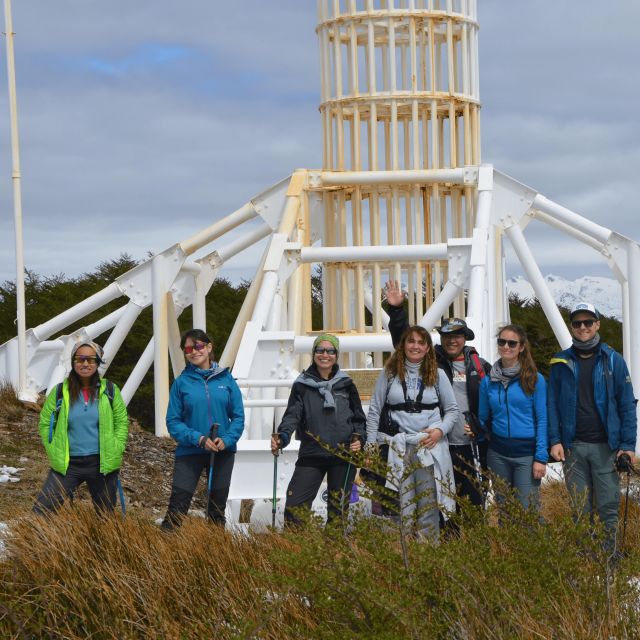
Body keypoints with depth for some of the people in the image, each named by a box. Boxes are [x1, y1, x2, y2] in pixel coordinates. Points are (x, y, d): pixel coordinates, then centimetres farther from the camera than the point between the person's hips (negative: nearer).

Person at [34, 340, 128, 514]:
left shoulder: (110, 391, 0)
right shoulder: (60, 392, -1)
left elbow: (122, 421, 8)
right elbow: (45, 423, 7)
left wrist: (116, 449, -2)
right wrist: (54, 452, -2)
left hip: (102, 464, 1)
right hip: (67, 464, 0)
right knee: (40, 512, -9)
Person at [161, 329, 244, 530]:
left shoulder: (225, 379, 1)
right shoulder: (181, 382, -3)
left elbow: (238, 416, 2)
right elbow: (173, 421, -4)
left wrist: (227, 440, -15)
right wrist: (198, 439, -18)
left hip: (223, 453, 2)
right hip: (189, 452, -2)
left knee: (217, 508, 12)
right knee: (177, 508, -8)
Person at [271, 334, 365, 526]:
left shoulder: (346, 384, 8)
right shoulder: (302, 385, 5)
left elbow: (358, 418, 13)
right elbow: (292, 415, -5)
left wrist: (358, 438, -6)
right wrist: (282, 436, -24)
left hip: (343, 456, 1)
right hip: (311, 455, -1)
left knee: (339, 507, 4)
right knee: (295, 505, -12)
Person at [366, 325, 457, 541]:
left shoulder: (437, 375, 9)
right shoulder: (390, 373, 8)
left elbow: (452, 410, 13)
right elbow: (374, 410, 10)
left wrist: (440, 430, -5)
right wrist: (371, 444, 4)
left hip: (430, 446, 0)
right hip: (398, 448, 0)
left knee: (428, 504, -3)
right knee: (402, 505, -4)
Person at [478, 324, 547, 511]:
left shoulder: (535, 379, -3)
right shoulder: (488, 381, 7)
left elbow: (542, 420, -5)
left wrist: (541, 458, -10)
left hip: (526, 454, -4)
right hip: (498, 455, 4)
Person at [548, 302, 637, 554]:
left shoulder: (612, 360, 2)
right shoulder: (561, 363, 7)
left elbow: (627, 404, 2)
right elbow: (552, 404, 6)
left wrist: (628, 444, -4)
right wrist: (555, 440, -5)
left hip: (605, 446, -1)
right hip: (573, 447, 1)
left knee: (608, 507, -1)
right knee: (580, 509, 6)